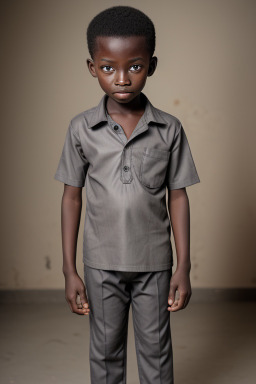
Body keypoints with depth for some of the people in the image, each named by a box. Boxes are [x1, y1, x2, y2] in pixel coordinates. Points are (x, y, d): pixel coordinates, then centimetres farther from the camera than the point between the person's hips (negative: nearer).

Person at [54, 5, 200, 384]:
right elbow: (72, 197, -2)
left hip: (154, 262, 0)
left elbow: (177, 197, -2)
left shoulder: (170, 129, -7)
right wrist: (69, 270, -2)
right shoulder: (81, 128, -7)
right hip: (101, 263, 1)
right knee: (106, 351, 15)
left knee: (156, 351, 14)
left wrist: (183, 267, -3)